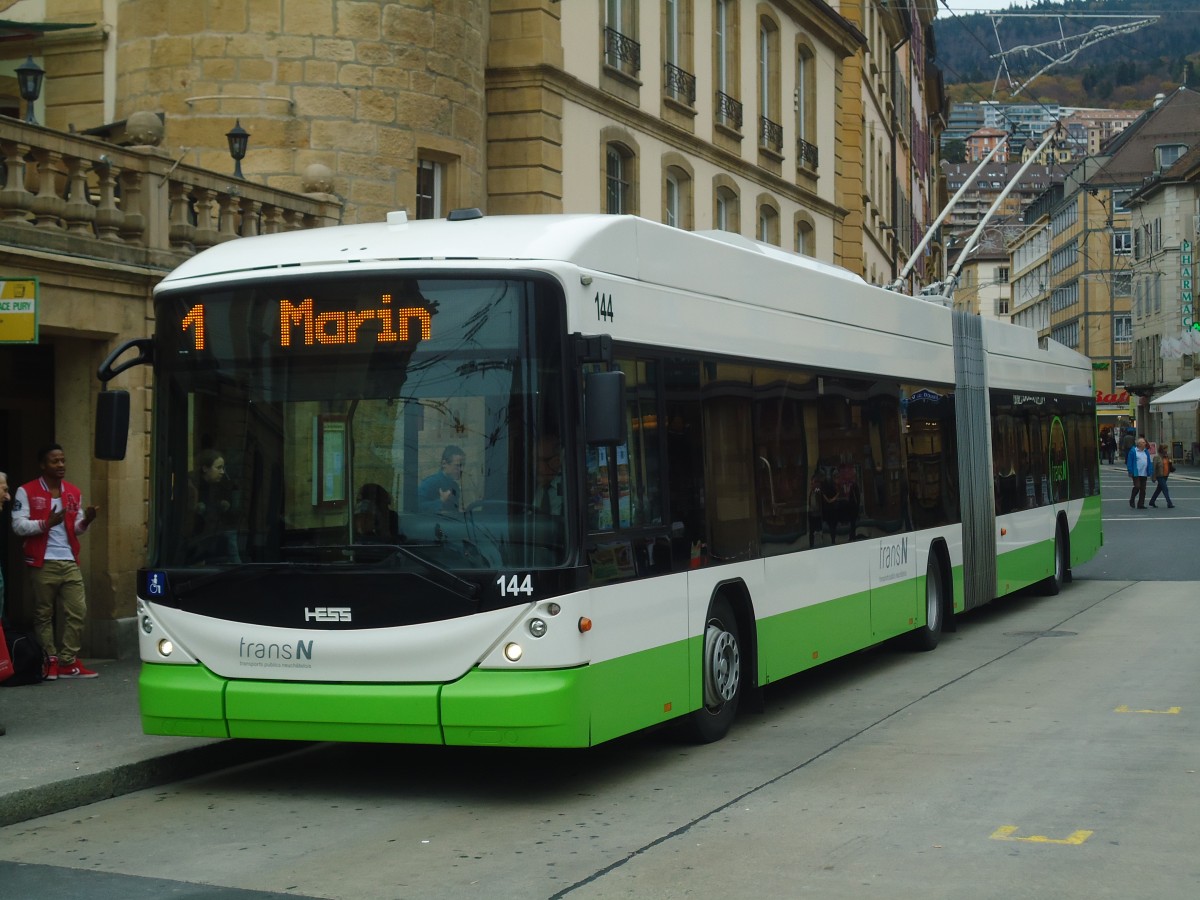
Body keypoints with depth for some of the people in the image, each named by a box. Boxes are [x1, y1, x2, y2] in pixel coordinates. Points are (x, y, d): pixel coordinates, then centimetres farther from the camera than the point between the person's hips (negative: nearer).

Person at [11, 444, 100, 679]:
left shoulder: (74, 493, 13)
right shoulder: (26, 492, -3)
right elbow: (19, 526, -10)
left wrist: (86, 521, -7)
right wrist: (46, 523, -24)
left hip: (70, 562, 5)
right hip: (42, 563, -5)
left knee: (78, 611, 0)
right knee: (44, 614, 2)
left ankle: (68, 661, 6)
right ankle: (50, 661, 8)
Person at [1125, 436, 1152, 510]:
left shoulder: (1146, 452, 12)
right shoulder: (1133, 451, -5)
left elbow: (1149, 462, 15)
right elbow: (1129, 462, -7)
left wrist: (1150, 471, 8)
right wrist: (1130, 472, -11)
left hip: (1144, 474, 6)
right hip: (1136, 473, -6)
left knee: (1143, 489, 5)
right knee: (1137, 487, -14)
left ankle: (1141, 504, 10)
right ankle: (1132, 500, 8)